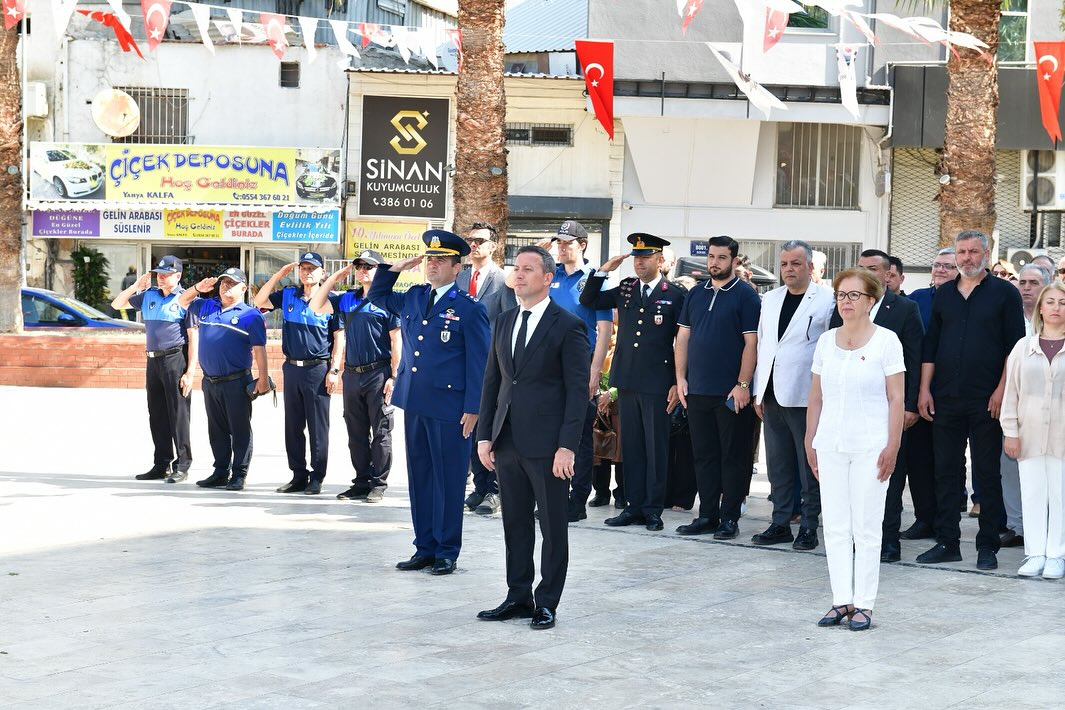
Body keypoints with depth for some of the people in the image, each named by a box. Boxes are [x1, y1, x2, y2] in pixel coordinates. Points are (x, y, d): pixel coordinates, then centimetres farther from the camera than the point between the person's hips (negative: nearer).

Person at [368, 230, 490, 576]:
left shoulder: (469, 308, -6)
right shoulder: (412, 298, 11)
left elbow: (479, 362, -7)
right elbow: (376, 296, 27)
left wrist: (473, 408, -11)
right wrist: (395, 268, 11)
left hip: (449, 408, -6)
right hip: (415, 404, 6)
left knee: (448, 479, 1)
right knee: (419, 477, 11)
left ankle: (446, 552, 8)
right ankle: (424, 548, 19)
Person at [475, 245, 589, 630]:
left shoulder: (568, 326, -7)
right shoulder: (503, 323, 12)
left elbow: (578, 390, -9)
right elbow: (492, 381, 15)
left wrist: (567, 446, -15)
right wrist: (485, 435, 7)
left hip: (546, 445, -6)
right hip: (508, 442, 6)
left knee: (553, 527, 3)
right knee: (515, 524, 11)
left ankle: (547, 603, 10)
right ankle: (518, 598, 20)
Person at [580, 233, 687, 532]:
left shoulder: (675, 295, -3)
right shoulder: (625, 289, 10)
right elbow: (588, 300, 14)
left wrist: (678, 383, -7)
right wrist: (604, 270, 0)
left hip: (657, 383, -5)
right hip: (627, 380, 5)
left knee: (656, 447, 1)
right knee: (631, 445, 9)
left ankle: (653, 508, 7)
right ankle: (633, 506, 15)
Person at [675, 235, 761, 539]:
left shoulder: (745, 295, -4)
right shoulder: (696, 294, 13)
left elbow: (751, 342, -9)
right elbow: (683, 336, 14)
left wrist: (742, 385, -15)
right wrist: (681, 377, 5)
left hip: (731, 392, -6)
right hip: (698, 389, 6)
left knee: (734, 456, 0)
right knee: (704, 455, 9)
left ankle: (729, 519, 5)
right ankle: (707, 516, 16)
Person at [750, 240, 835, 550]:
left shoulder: (827, 299, -5)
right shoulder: (770, 299, 13)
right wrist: (758, 391, 11)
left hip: (806, 396, -6)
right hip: (772, 396, 6)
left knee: (810, 466, 1)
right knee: (777, 465, 10)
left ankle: (809, 527, 7)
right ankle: (780, 523, 17)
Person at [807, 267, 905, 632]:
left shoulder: (886, 341, -3)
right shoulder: (826, 341, 9)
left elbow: (896, 399, -5)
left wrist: (892, 445, -11)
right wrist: (810, 442, 11)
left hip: (870, 446, -4)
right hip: (831, 445, 4)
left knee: (865, 528, 0)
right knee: (835, 527, 5)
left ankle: (863, 604, 5)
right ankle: (841, 600, 10)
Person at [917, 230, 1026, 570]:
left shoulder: (1004, 293, 1)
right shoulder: (943, 294, 12)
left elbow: (1014, 346, -3)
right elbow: (930, 345, 13)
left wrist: (1001, 391, -11)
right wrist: (924, 390, 5)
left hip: (986, 401, -4)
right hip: (946, 399, 4)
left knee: (987, 475, 1)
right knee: (945, 471, 5)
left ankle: (988, 546, 7)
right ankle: (947, 542, 12)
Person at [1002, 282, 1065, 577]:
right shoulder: (1024, 346, 7)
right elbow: (1011, 391, 7)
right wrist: (1010, 432, 2)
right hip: (1030, 434, 2)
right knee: (1032, 493, 3)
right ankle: (1035, 554, 9)